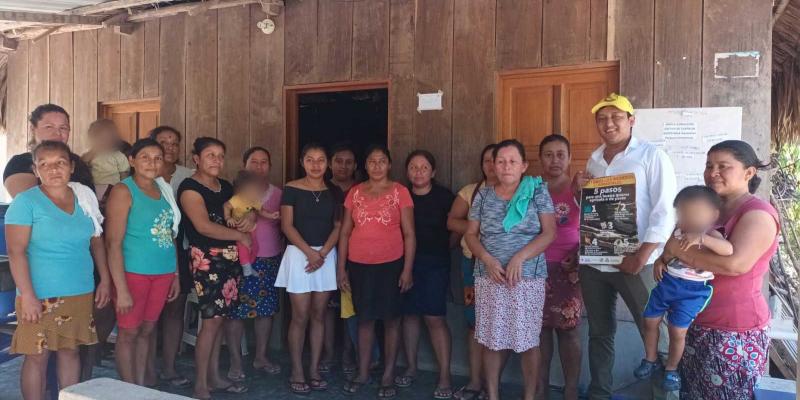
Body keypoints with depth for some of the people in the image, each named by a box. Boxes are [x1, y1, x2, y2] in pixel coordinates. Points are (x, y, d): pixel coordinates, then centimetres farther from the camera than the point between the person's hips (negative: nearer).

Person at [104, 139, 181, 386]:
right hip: (133, 272, -6)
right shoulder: (123, 191, -9)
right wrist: (121, 289, -18)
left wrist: (176, 275, 11)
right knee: (128, 332, 5)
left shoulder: (164, 190, 9)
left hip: (162, 273, 6)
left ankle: (141, 386, 27)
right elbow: (113, 243, -15)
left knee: (147, 331, 15)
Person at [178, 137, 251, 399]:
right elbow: (204, 226, -21)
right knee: (212, 319, -7)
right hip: (207, 259, -7)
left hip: (230, 258, 7)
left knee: (220, 318, 11)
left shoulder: (226, 187, 14)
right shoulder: (190, 188, -9)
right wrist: (240, 235, -11)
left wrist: (249, 219, 0)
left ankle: (214, 377, 22)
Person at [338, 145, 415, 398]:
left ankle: (388, 376, 19)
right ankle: (363, 373, 25)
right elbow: (345, 232, 7)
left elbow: (409, 234, -4)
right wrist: (341, 268, 4)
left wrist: (407, 270, -9)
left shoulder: (399, 192, -3)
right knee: (364, 319, 12)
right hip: (359, 265, 3)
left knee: (390, 319, 7)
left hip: (390, 265, -2)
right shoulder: (355, 192, 5)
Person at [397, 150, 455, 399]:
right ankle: (411, 367, 24)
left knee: (435, 318, -5)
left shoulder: (444, 197, -5)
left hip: (435, 264, -3)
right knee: (409, 314, 9)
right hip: (406, 261, 3)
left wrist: (443, 248, 1)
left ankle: (445, 377, 2)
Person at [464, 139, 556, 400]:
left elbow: (549, 233, -5)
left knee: (528, 340, 3)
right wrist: (487, 259, -10)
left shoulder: (537, 191, 1)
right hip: (489, 277, 2)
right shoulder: (483, 196, 7)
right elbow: (471, 235, 8)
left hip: (528, 277, -2)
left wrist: (519, 257, -16)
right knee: (492, 339, 6)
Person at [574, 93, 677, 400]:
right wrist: (579, 189, 1)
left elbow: (665, 212, -12)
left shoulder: (652, 156, -6)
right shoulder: (594, 160, 11)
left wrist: (641, 257, -17)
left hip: (635, 263, -5)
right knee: (599, 332, 14)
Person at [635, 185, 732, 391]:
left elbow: (728, 249, -34)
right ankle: (651, 359, 31)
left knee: (677, 331, 0)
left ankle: (671, 369, 23)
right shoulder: (677, 231, 3)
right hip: (667, 282, 5)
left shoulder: (710, 235, -14)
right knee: (650, 321, 10)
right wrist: (660, 261, -2)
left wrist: (700, 238, -43)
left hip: (692, 290, -5)